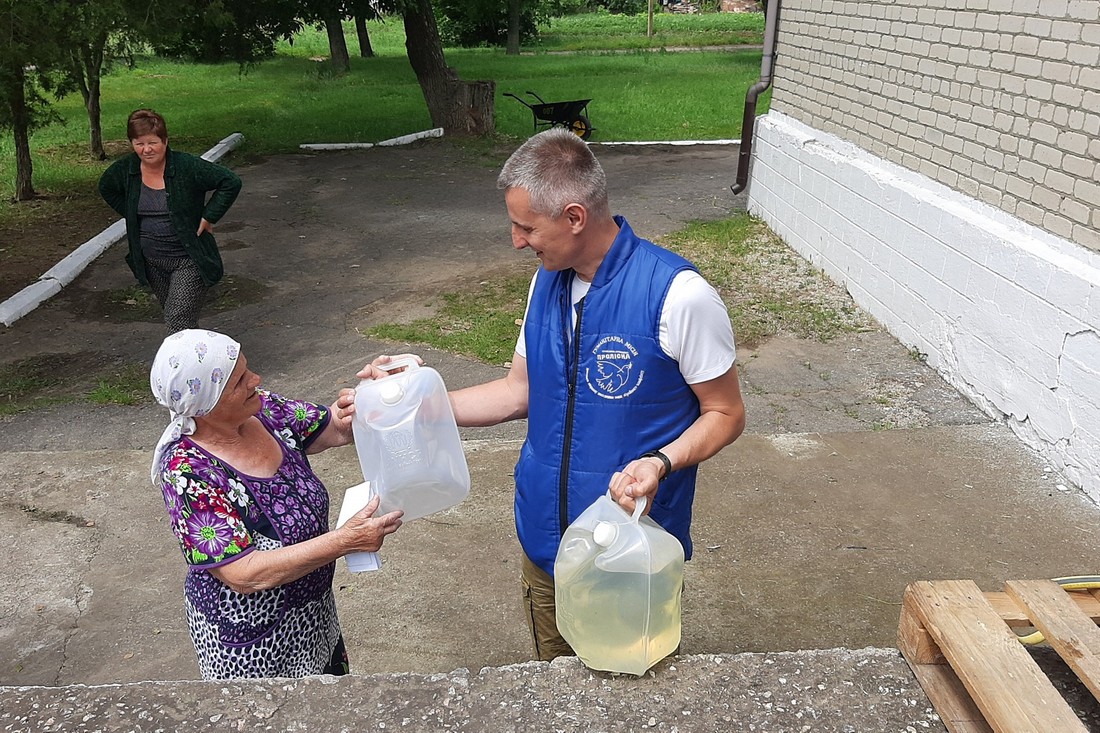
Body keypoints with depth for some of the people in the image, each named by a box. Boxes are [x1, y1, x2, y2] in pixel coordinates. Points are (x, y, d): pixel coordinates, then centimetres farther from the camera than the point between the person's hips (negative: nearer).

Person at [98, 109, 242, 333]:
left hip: (189, 259, -6)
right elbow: (106, 188, 20)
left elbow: (231, 183, -16)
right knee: (171, 315, 16)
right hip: (152, 261, 6)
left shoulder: (188, 166, -18)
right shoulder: (125, 169, -2)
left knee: (179, 324, -13)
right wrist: (131, 214, 8)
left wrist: (209, 217, -16)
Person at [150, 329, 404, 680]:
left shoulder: (264, 411, -12)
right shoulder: (187, 471, -30)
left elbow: (338, 428, -1)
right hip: (249, 639, -6)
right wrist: (345, 541, -36)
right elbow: (244, 575, -31)